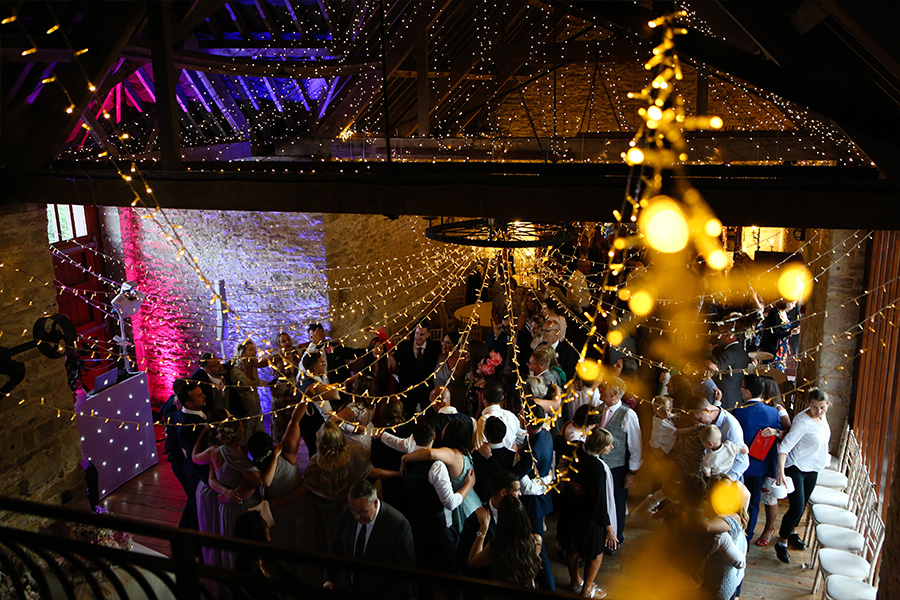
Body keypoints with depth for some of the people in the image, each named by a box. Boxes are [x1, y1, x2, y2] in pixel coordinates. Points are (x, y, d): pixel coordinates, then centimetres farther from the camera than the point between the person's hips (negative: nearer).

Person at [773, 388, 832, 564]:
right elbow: (785, 445, -30)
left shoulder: (822, 416, -1)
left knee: (802, 506, 18)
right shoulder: (803, 420, -26)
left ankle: (790, 532, 40)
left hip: (813, 469, 8)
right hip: (796, 468, -8)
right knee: (797, 508, -10)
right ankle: (781, 542, 6)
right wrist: (780, 470, -39)